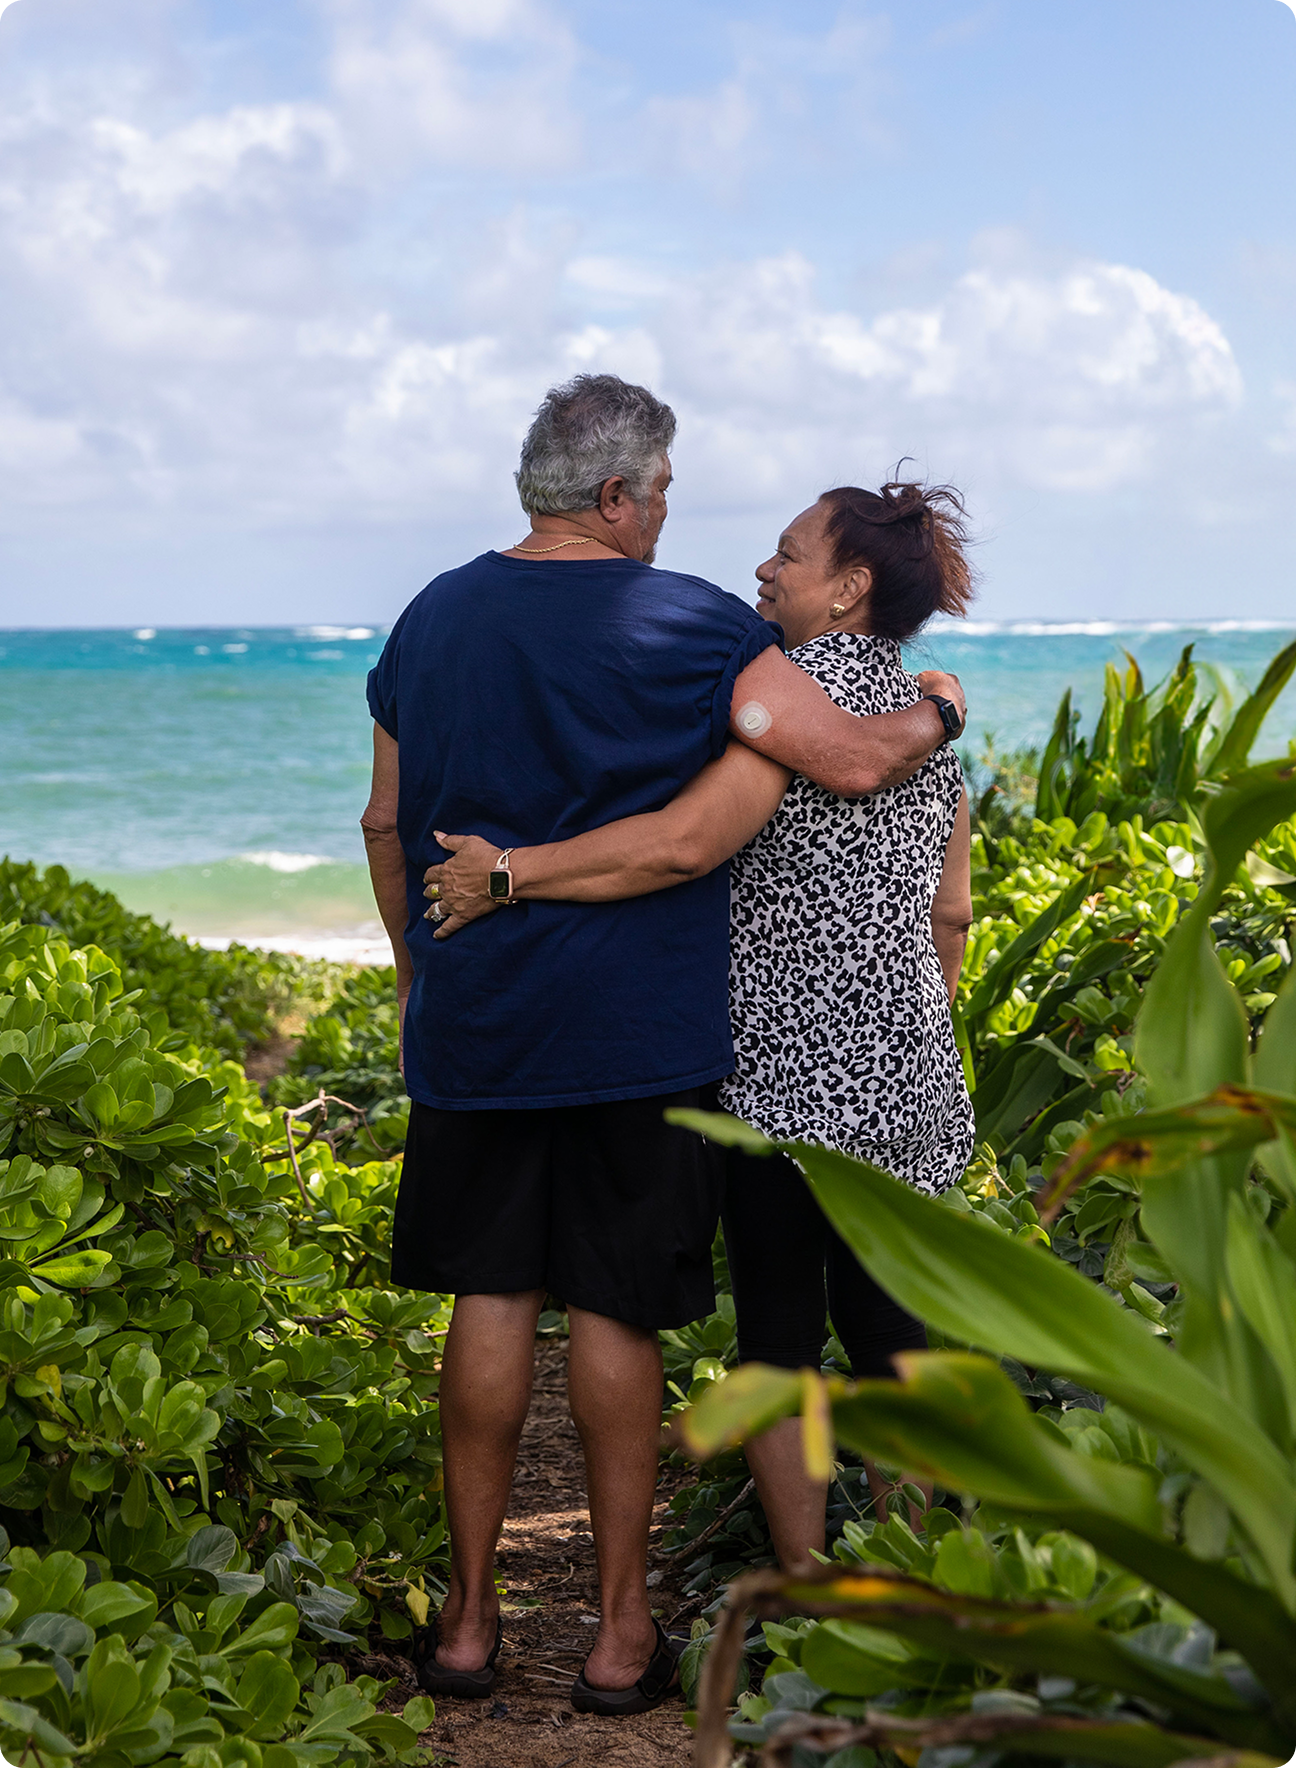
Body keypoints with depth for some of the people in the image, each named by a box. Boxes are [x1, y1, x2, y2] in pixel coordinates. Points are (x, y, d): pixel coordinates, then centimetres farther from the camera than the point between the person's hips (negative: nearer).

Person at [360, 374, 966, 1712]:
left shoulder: (433, 618, 6)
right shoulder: (685, 625, -11)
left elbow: (388, 823, 13)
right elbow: (855, 762, -16)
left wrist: (419, 973, 25)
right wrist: (938, 709, 5)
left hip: (471, 1019, 4)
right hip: (640, 1032, -4)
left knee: (490, 1301, 11)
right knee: (616, 1311, 4)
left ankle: (469, 1615, 18)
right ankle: (621, 1628, 15)